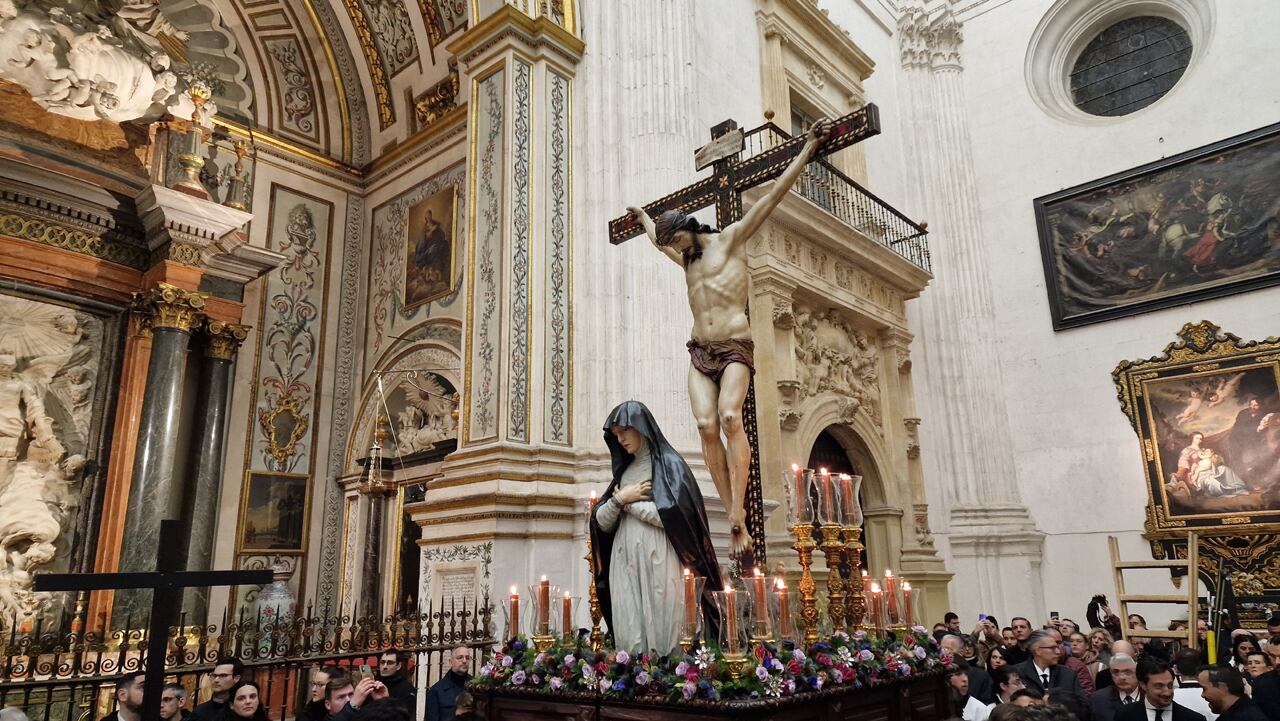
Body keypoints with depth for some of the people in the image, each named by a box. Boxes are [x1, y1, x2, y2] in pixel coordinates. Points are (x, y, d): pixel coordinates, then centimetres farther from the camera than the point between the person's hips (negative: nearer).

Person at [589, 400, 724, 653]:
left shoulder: (669, 463, 1)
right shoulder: (624, 471, 19)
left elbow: (672, 516, -13)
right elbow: (602, 523, 14)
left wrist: (627, 503, -3)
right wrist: (619, 499, -5)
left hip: (659, 563, -5)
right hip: (624, 564, 5)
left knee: (661, 630, -4)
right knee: (628, 635, 2)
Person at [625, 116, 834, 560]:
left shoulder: (731, 239, 5)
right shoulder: (687, 259, 23)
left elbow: (774, 195, 1)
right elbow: (658, 237, 46)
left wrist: (809, 148, -2)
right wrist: (642, 219, 64)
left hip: (735, 349, -5)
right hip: (700, 354, 5)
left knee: (729, 416, -27)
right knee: (706, 425, -16)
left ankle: (738, 512, -31)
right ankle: (735, 519, -17)